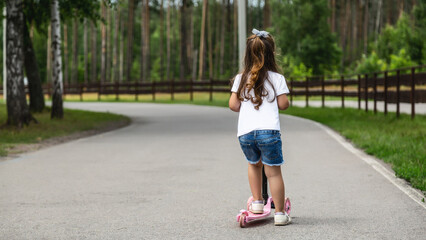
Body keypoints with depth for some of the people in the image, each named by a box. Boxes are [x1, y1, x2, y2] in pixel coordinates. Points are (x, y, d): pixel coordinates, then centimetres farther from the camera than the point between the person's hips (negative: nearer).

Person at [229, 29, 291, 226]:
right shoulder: (276, 78, 2)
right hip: (268, 131, -3)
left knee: (254, 164, 27)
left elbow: (233, 105, 6)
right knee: (273, 172, 3)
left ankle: (257, 202, 29)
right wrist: (284, 100, 23)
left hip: (244, 133, 3)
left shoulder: (241, 78, 9)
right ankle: (279, 213, 5)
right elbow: (283, 104, 1)